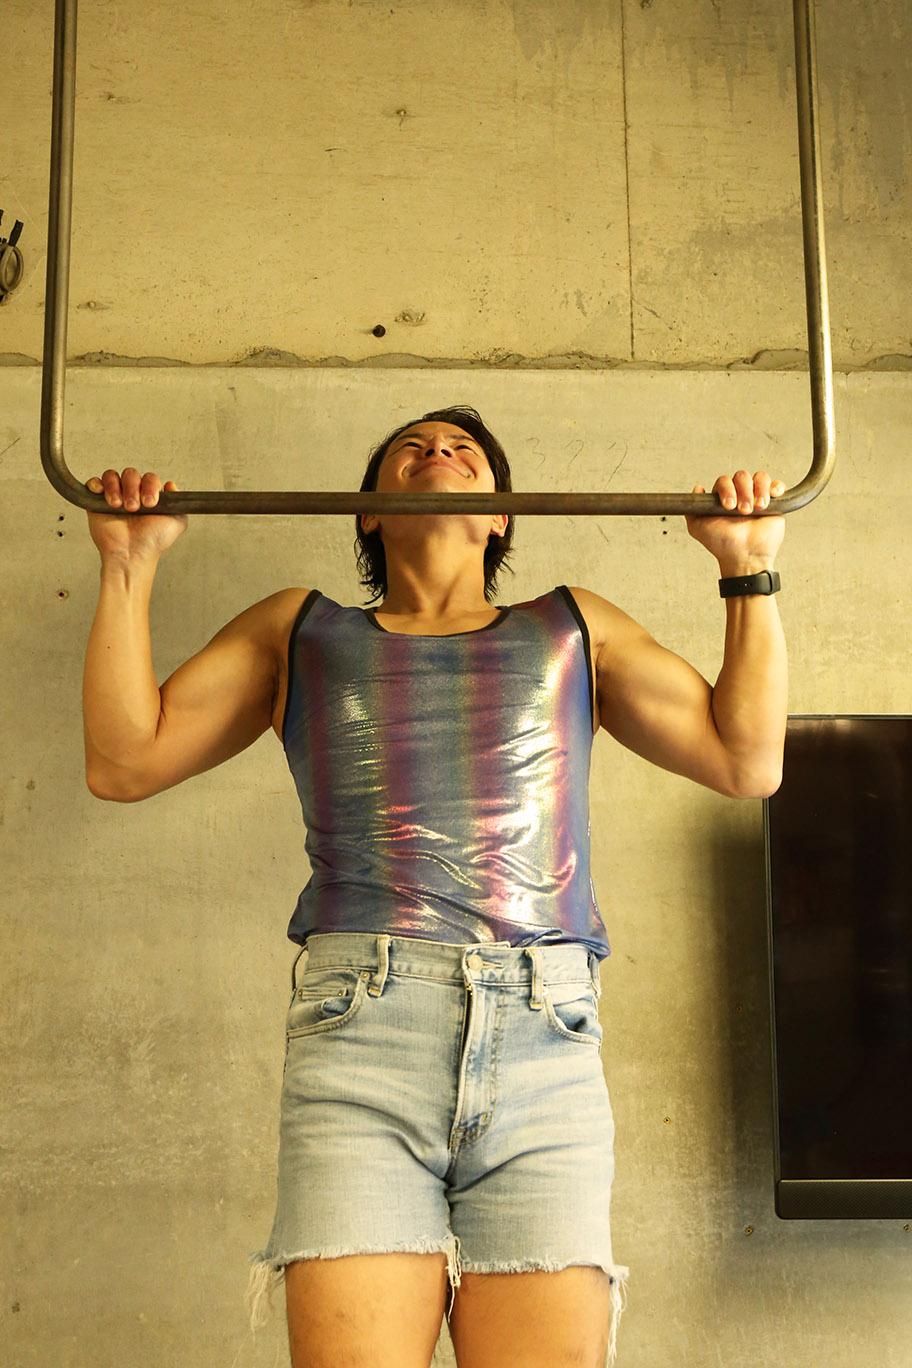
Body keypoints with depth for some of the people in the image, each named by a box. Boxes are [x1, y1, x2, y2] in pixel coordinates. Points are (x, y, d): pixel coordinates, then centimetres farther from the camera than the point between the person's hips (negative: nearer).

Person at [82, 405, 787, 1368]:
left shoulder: (573, 629, 25)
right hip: (358, 1034, 0)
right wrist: (130, 564, 13)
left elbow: (748, 761, 19)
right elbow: (124, 761, 17)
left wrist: (749, 567, 17)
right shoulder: (300, 631, 24)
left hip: (545, 1037, 1)